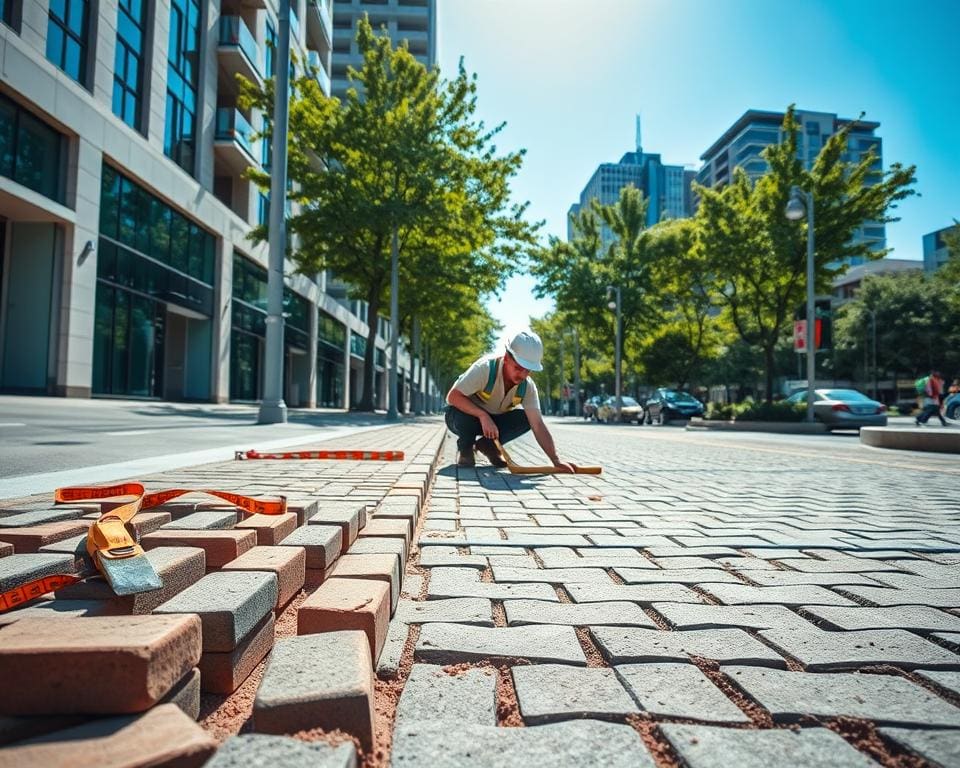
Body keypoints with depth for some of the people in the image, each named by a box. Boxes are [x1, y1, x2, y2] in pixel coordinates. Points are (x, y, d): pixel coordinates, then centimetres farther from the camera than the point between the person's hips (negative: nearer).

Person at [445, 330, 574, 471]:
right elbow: (452, 397, -33)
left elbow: (538, 425, -22)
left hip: (494, 419, 4)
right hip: (467, 414, -4)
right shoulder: (485, 368, -31)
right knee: (463, 414, -38)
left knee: (525, 419, -21)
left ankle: (487, 444, 2)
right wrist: (483, 415, -44)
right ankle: (465, 447, -4)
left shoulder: (528, 387, -18)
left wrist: (556, 461, -34)